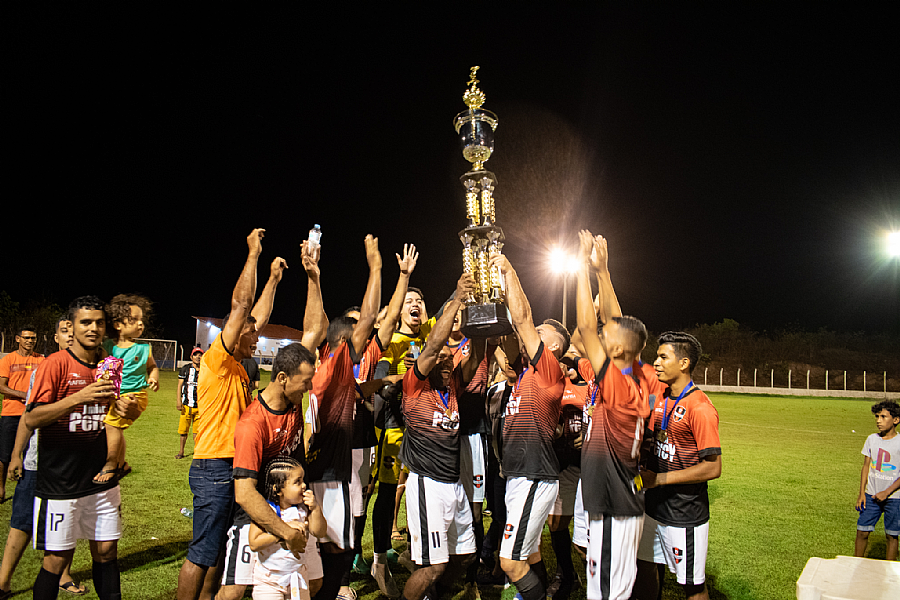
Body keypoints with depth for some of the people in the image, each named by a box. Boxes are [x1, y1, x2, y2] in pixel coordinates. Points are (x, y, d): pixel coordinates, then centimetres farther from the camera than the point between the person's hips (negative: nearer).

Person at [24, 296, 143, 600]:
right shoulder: (56, 363, -9)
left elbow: (127, 410, 16)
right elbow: (32, 418, -17)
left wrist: (130, 409, -9)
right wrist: (79, 397, -31)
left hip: (101, 480, 5)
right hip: (59, 481, -5)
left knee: (106, 551, 11)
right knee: (57, 558, 4)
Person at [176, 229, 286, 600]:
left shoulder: (237, 367, 13)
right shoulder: (216, 359, -11)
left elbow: (257, 317, 20)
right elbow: (240, 305, -16)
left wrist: (274, 278, 23)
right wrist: (253, 254, -12)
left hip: (232, 466, 9)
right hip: (214, 467, -9)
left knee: (219, 548, 15)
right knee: (202, 552, -3)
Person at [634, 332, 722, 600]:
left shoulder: (700, 408, -20)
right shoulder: (661, 398, 5)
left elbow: (713, 468, -23)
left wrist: (659, 479, -19)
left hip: (685, 514, -7)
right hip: (655, 505, 8)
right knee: (646, 568, 18)